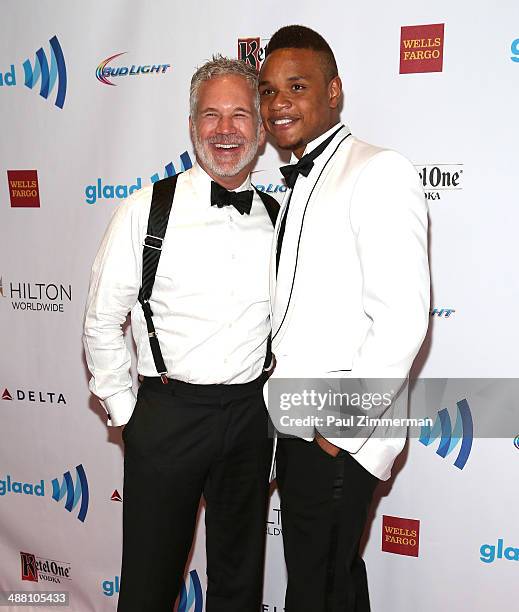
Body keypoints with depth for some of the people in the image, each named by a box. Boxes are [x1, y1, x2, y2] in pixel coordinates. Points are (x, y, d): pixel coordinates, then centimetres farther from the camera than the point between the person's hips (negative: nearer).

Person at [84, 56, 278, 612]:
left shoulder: (277, 218, 4)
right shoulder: (147, 210, -7)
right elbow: (102, 321, -3)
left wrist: (274, 399, 9)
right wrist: (123, 413, -2)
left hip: (251, 414, 3)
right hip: (168, 412, -3)